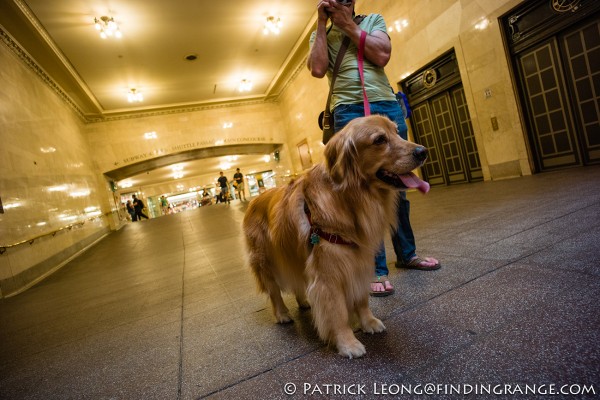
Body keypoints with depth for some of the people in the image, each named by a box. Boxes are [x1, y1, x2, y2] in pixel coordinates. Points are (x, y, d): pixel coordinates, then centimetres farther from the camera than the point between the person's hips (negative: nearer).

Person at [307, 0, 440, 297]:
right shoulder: (320, 35, 17)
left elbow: (382, 55, -2)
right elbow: (317, 69, -3)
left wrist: (349, 24, 2)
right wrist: (322, 25, 2)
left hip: (388, 106, 2)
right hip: (349, 111, -2)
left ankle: (406, 254, 20)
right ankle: (377, 269, -1)